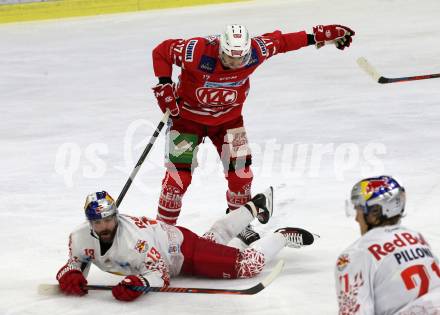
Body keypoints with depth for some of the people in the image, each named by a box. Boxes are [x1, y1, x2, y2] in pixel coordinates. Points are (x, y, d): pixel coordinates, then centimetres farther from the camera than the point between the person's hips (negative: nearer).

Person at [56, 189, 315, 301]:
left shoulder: (136, 237, -40)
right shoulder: (81, 239, -23)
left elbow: (160, 274, -37)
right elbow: (75, 265, -7)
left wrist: (138, 282, -56)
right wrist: (70, 276, -31)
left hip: (183, 248, -7)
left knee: (247, 266, -14)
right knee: (213, 238, 33)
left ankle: (283, 237, 13)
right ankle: (255, 207, 56)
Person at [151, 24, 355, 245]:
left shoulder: (257, 51, -23)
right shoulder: (197, 52, -34)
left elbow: (280, 41, -4)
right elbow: (161, 51, -19)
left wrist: (318, 36, -3)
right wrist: (164, 85, -26)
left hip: (228, 117, 4)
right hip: (188, 115, -3)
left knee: (241, 172, 4)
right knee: (179, 175, -8)